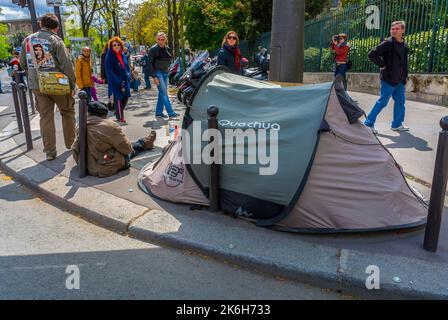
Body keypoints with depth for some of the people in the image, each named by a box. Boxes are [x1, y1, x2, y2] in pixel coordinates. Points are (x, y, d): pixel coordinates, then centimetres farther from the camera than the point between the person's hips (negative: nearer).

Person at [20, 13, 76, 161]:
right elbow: (66, 65, -13)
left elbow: (23, 63, 13)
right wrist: (72, 85, -7)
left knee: (45, 117, 7)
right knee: (67, 112, 14)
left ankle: (49, 152, 8)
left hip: (37, 86, 4)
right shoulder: (55, 40, -8)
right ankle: (71, 143, 22)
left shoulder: (28, 40, 7)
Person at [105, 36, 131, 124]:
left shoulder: (123, 55, 10)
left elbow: (127, 67, 19)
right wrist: (119, 82, -19)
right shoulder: (109, 57, -10)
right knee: (118, 99, -3)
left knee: (126, 98, 12)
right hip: (115, 83, -7)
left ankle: (119, 113, 32)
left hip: (125, 82, 7)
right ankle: (120, 118, 7)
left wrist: (128, 76, 1)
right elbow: (109, 72, -14)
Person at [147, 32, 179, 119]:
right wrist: (154, 76, -16)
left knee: (162, 93, 9)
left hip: (165, 73, 7)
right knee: (164, 93, -11)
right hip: (158, 73, -7)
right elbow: (150, 63, -10)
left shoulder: (167, 49, 9)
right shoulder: (153, 49, -8)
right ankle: (171, 113, -14)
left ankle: (159, 112, 17)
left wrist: (168, 68, 9)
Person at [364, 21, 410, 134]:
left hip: (400, 80, 8)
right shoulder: (388, 43, -11)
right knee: (382, 102, -6)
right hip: (389, 79, -8)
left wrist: (405, 77, 16)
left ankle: (397, 124, 25)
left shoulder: (404, 45, 12)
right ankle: (368, 123, 1)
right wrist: (382, 65, -15)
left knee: (400, 102, 13)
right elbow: (372, 54, -18)